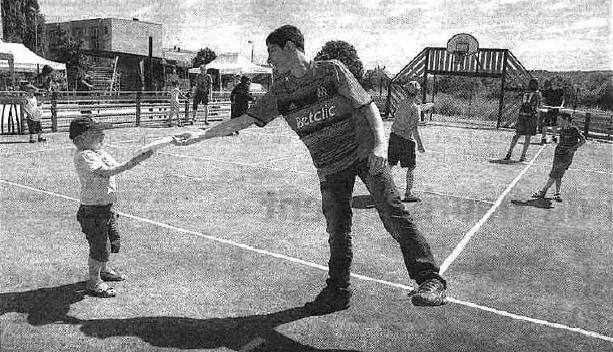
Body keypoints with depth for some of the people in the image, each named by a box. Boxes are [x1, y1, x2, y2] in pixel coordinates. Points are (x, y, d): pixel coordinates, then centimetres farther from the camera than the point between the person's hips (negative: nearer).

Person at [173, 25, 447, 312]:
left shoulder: (331, 70, -4)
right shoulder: (280, 92, 7)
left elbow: (368, 105, -7)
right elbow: (243, 120, 8)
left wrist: (380, 143, -22)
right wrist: (200, 135, 5)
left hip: (364, 152, -3)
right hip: (330, 167, 4)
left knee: (392, 213, -13)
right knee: (337, 232, 5)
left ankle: (430, 279, -6)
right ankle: (337, 292, 20)